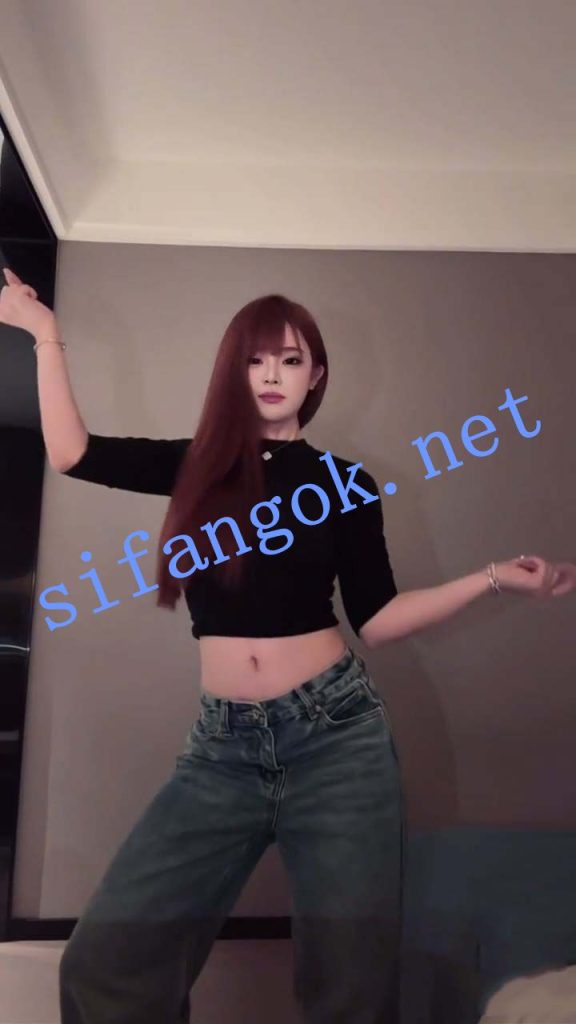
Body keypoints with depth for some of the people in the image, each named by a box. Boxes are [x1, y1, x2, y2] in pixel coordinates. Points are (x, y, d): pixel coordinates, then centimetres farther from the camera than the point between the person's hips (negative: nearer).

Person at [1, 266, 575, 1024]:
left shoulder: (342, 481, 4)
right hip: (224, 745, 2)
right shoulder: (199, 465, 9)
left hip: (336, 734, -1)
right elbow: (72, 452, 4)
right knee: (103, 962, -2)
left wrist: (495, 578, -5)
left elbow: (377, 618, 2)